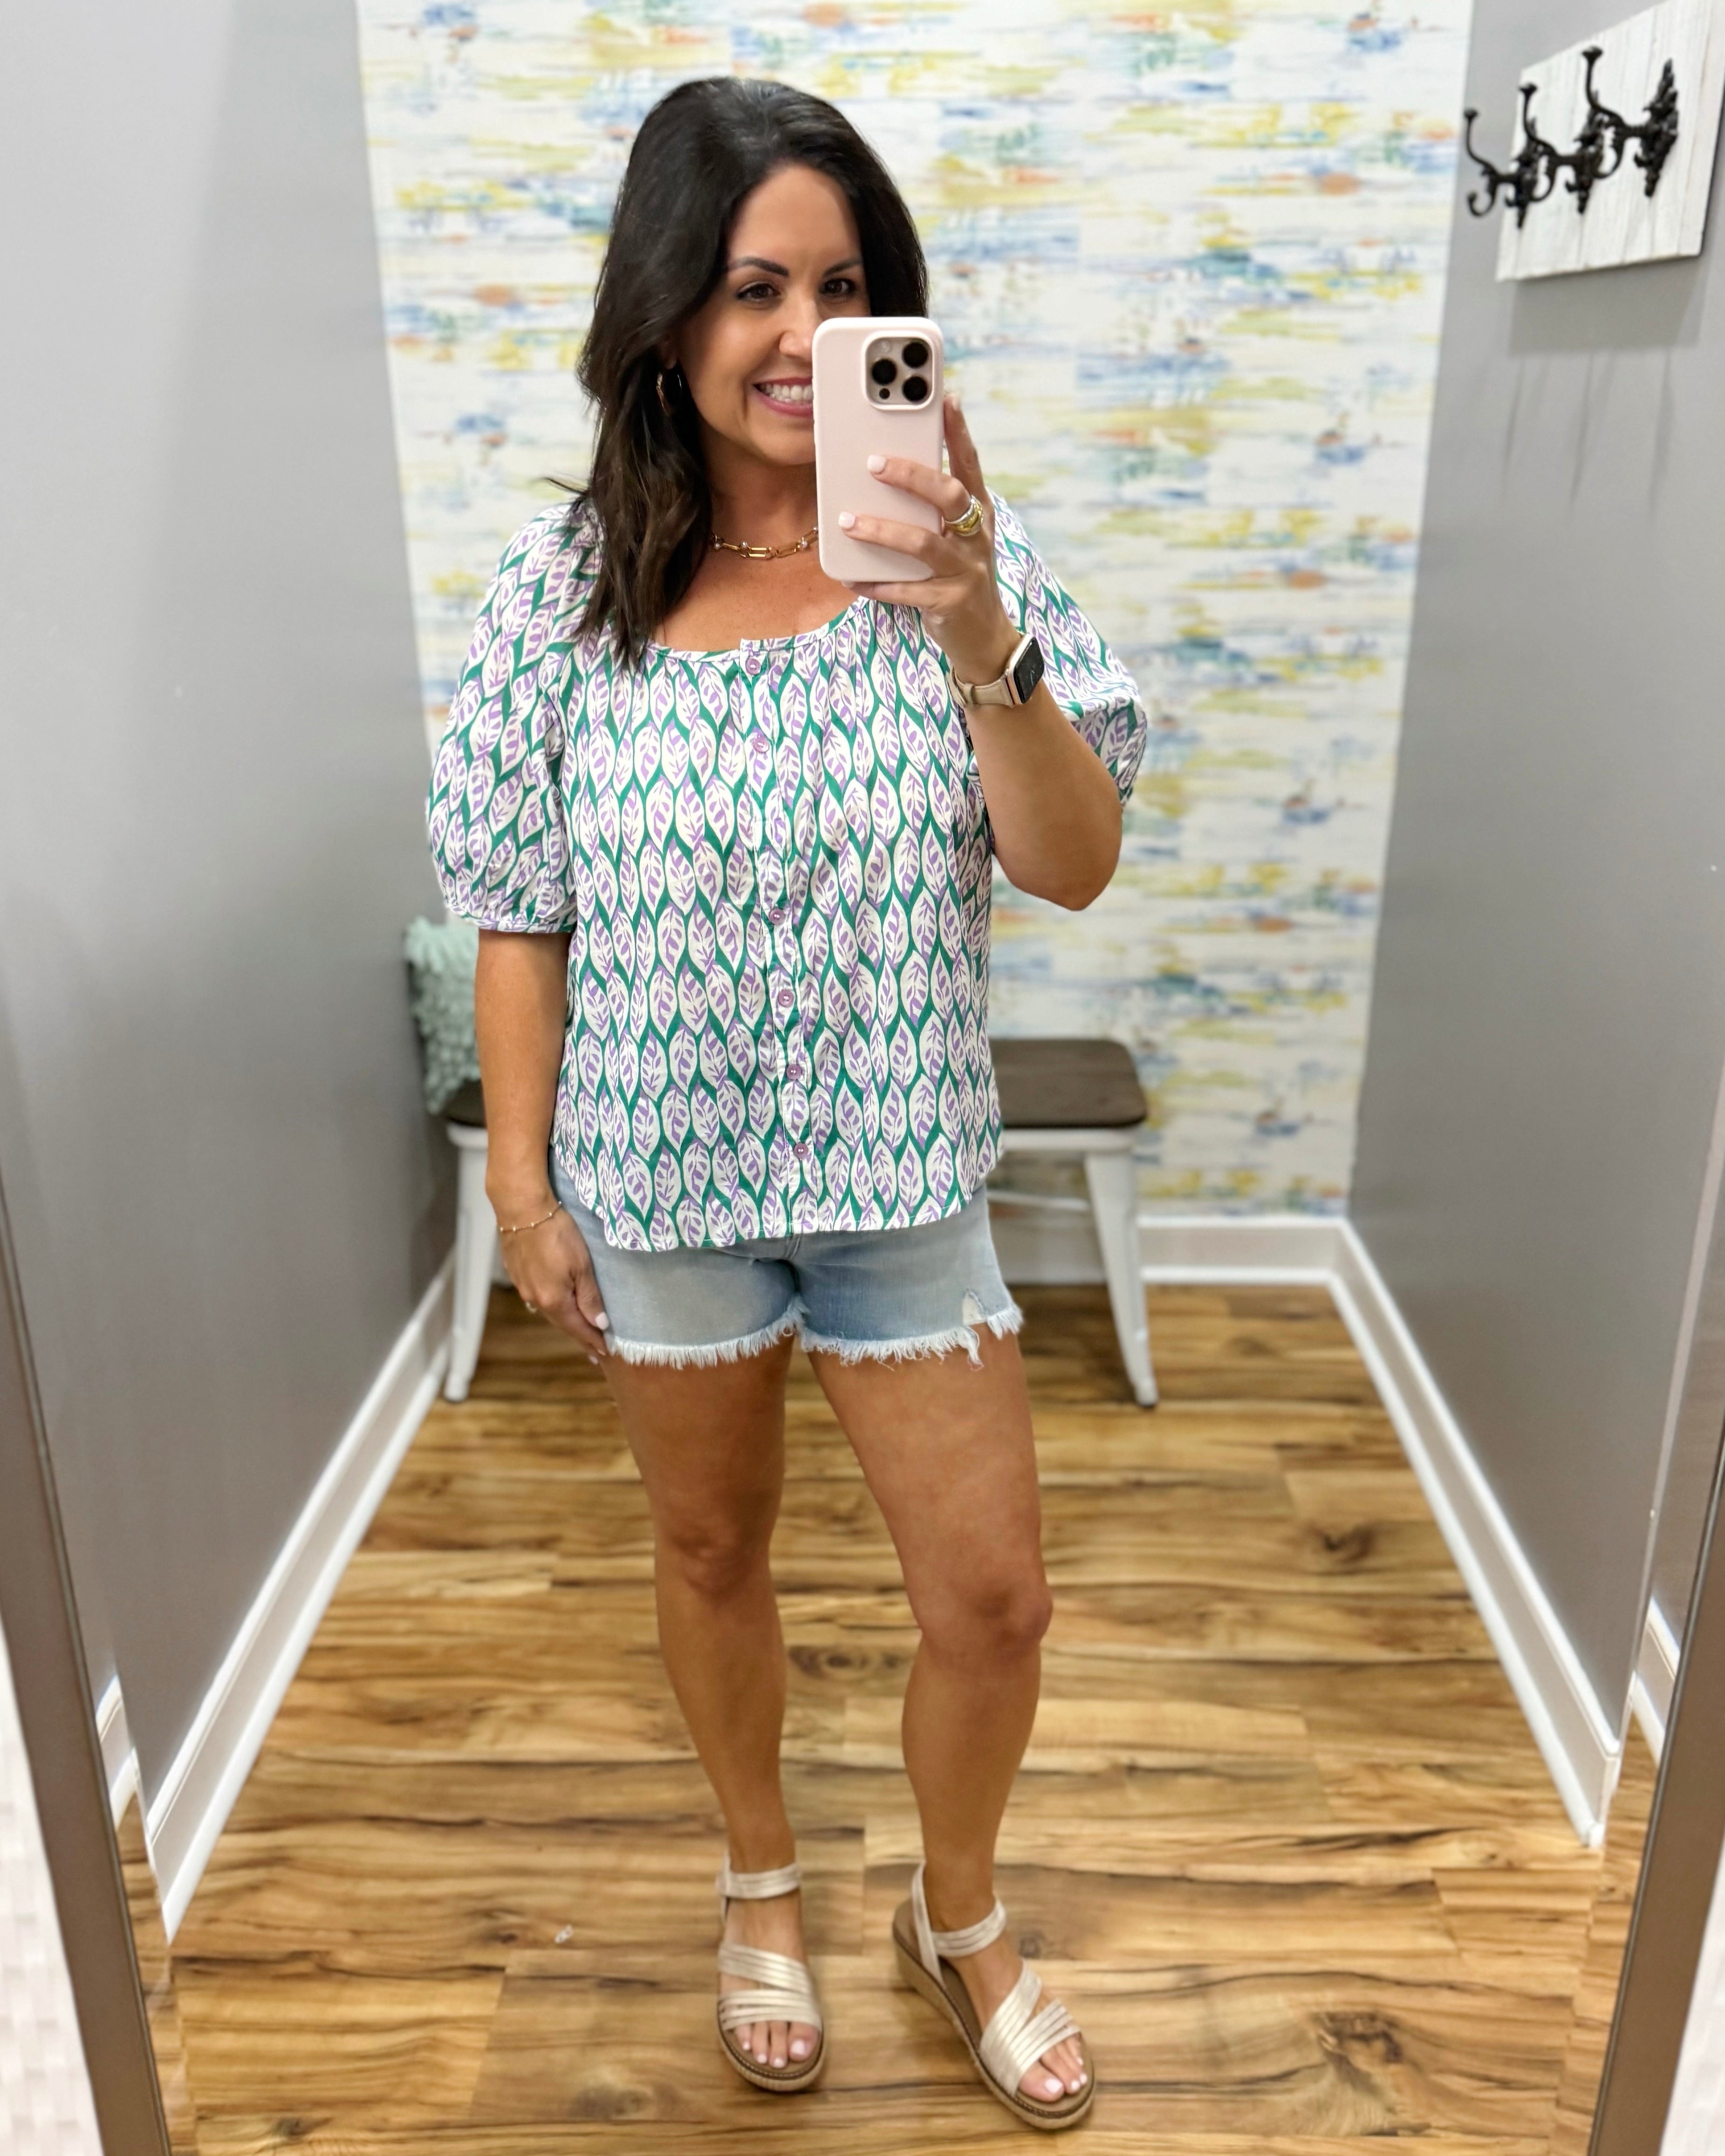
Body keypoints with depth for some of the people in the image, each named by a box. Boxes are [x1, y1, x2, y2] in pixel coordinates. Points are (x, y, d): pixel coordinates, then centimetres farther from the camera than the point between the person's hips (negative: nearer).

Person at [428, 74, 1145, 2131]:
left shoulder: (959, 553, -8)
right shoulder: (565, 581, -8)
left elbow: (1077, 865, -13)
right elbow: (519, 913, -3)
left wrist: (980, 642, -28)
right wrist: (522, 1181, -3)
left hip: (905, 1172, 1)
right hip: (661, 1180, 0)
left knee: (991, 1600, 8)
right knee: (711, 1556, 20)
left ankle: (958, 1915, 40)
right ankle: (761, 1881, 49)